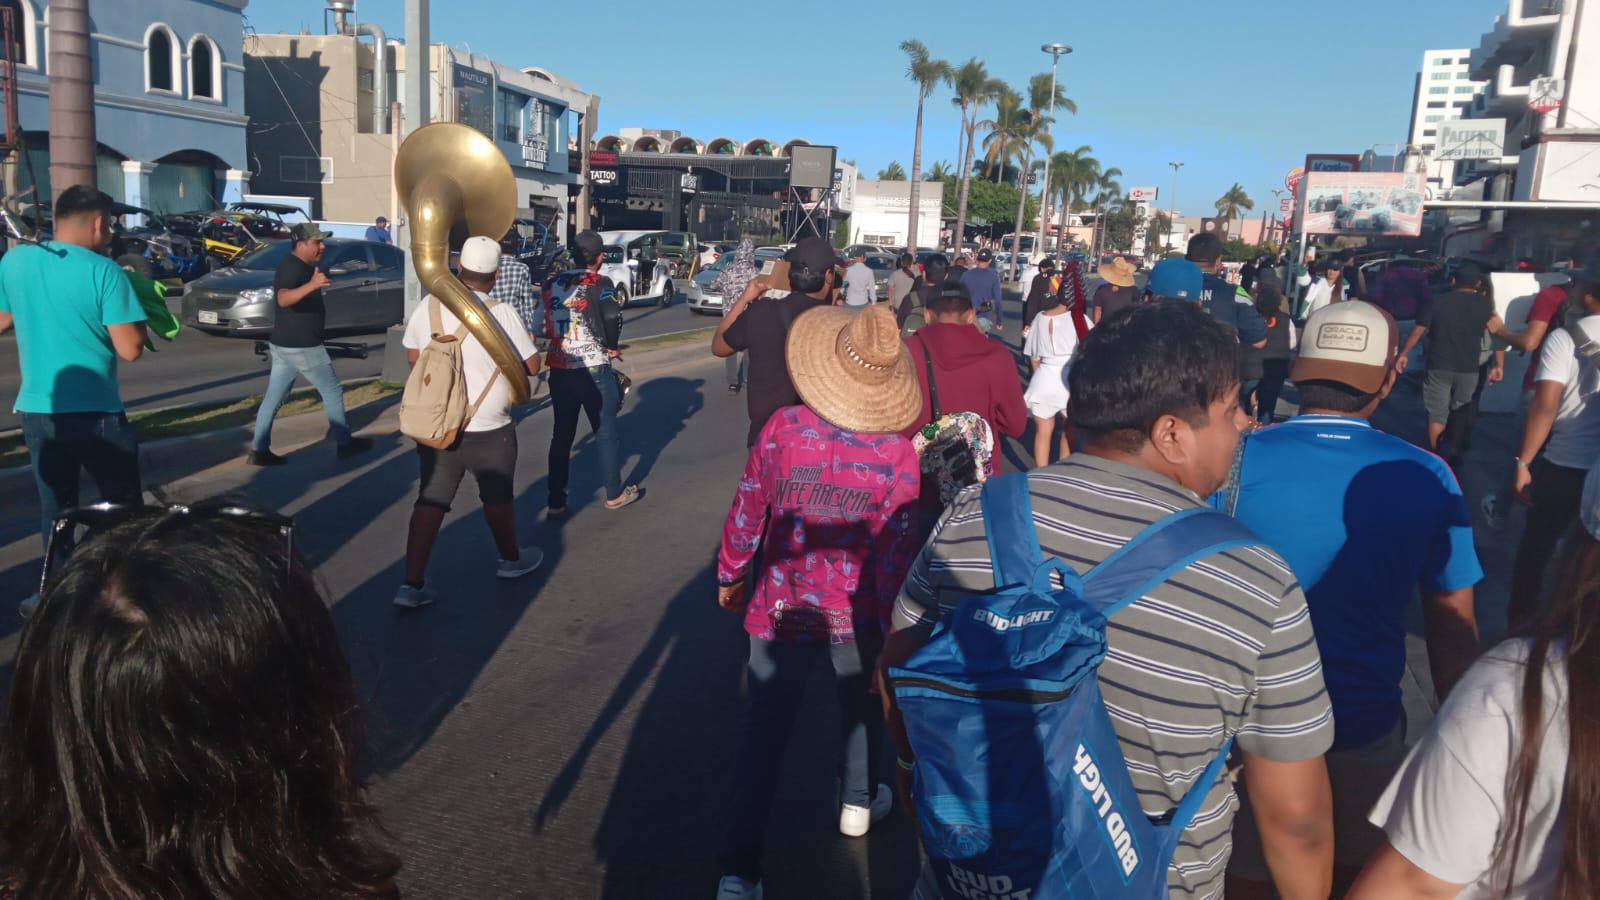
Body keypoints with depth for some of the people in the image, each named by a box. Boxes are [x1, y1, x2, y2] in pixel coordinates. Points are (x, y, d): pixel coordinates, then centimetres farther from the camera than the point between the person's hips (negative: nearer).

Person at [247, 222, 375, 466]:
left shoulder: (297, 265, 11)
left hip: (285, 344, 10)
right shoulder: (293, 267, -20)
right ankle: (345, 442, 14)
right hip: (301, 346, -10)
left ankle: (259, 451, 10)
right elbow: (283, 299, -41)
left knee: (274, 397, 8)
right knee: (332, 391, 4)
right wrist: (312, 285, -54)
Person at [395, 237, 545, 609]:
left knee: (430, 502, 7)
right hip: (488, 430, -3)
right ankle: (511, 560, 38)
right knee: (497, 497, 17)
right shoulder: (503, 313, -17)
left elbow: (413, 356, 10)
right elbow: (532, 365, -10)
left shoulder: (428, 306, -3)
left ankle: (412, 584, 4)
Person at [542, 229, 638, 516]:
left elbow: (542, 325, 9)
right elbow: (612, 316, -23)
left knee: (561, 435, 11)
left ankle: (556, 502, 13)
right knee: (605, 432, 10)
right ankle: (614, 494, 21)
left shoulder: (552, 284, 9)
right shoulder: (600, 283, -7)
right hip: (593, 369, -5)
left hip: (559, 370, 5)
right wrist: (612, 346, -8)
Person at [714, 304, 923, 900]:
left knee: (763, 729, 9)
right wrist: (892, 628, -2)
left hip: (783, 606, 0)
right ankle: (858, 804, 48)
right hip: (856, 613, 0)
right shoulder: (897, 454, -17)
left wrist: (731, 575, 11)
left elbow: (746, 513, -6)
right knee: (861, 706, 26)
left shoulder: (783, 427, -15)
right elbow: (896, 554, -14)